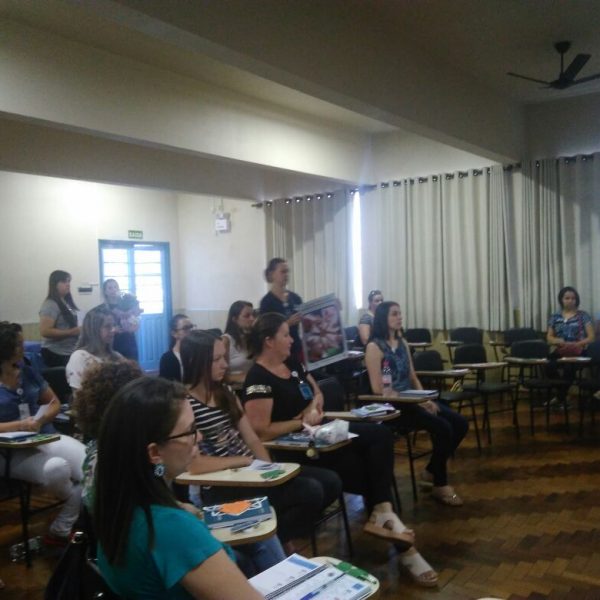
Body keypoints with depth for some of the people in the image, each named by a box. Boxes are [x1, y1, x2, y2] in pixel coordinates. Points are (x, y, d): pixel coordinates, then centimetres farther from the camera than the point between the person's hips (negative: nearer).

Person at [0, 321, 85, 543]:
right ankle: (85, 502, 0)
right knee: (57, 469, -35)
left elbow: (54, 402, 14)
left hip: (46, 438, 5)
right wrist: (19, 425, -20)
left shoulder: (27, 372, 11)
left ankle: (61, 530, -5)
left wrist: (41, 419, -7)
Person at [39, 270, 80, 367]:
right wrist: (71, 332, -22)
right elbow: (44, 331, -22)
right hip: (56, 354, -8)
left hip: (71, 352, 8)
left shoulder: (68, 302, 10)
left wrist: (79, 330, 4)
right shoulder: (50, 305, -13)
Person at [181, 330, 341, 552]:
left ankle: (280, 536, 14)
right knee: (310, 492, -21)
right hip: (222, 488, -8)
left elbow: (252, 440, 11)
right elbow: (193, 464, -23)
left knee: (330, 482, -2)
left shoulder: (226, 393, 12)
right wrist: (246, 459, -13)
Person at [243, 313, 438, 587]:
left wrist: (313, 408, -6)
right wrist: (302, 422, -17)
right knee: (366, 472, -12)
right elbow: (261, 432, -25)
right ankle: (404, 547, 3)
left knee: (380, 434, -10)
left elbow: (317, 393, 18)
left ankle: (382, 512, -18)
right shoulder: (258, 379, -19)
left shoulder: (292, 364, 8)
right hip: (296, 449, -9)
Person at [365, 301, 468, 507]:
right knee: (443, 428, -24)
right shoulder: (374, 347, -10)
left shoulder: (402, 343, 14)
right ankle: (440, 485, -4)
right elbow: (378, 389, -16)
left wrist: (425, 399, -4)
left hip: (412, 400, 8)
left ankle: (431, 472, 11)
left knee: (460, 423, -5)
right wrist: (417, 402, -18)